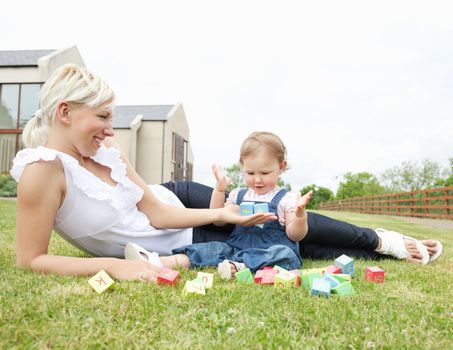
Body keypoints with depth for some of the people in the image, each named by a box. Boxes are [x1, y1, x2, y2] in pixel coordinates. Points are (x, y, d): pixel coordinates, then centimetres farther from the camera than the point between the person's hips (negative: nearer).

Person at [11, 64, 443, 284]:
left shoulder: (105, 151, -9)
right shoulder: (43, 170, -26)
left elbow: (156, 211, -10)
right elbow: (30, 259, -22)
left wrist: (226, 214, -18)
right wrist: (112, 266, -33)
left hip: (177, 199, 5)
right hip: (175, 245, -5)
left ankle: (385, 242, 19)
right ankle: (383, 245, 16)